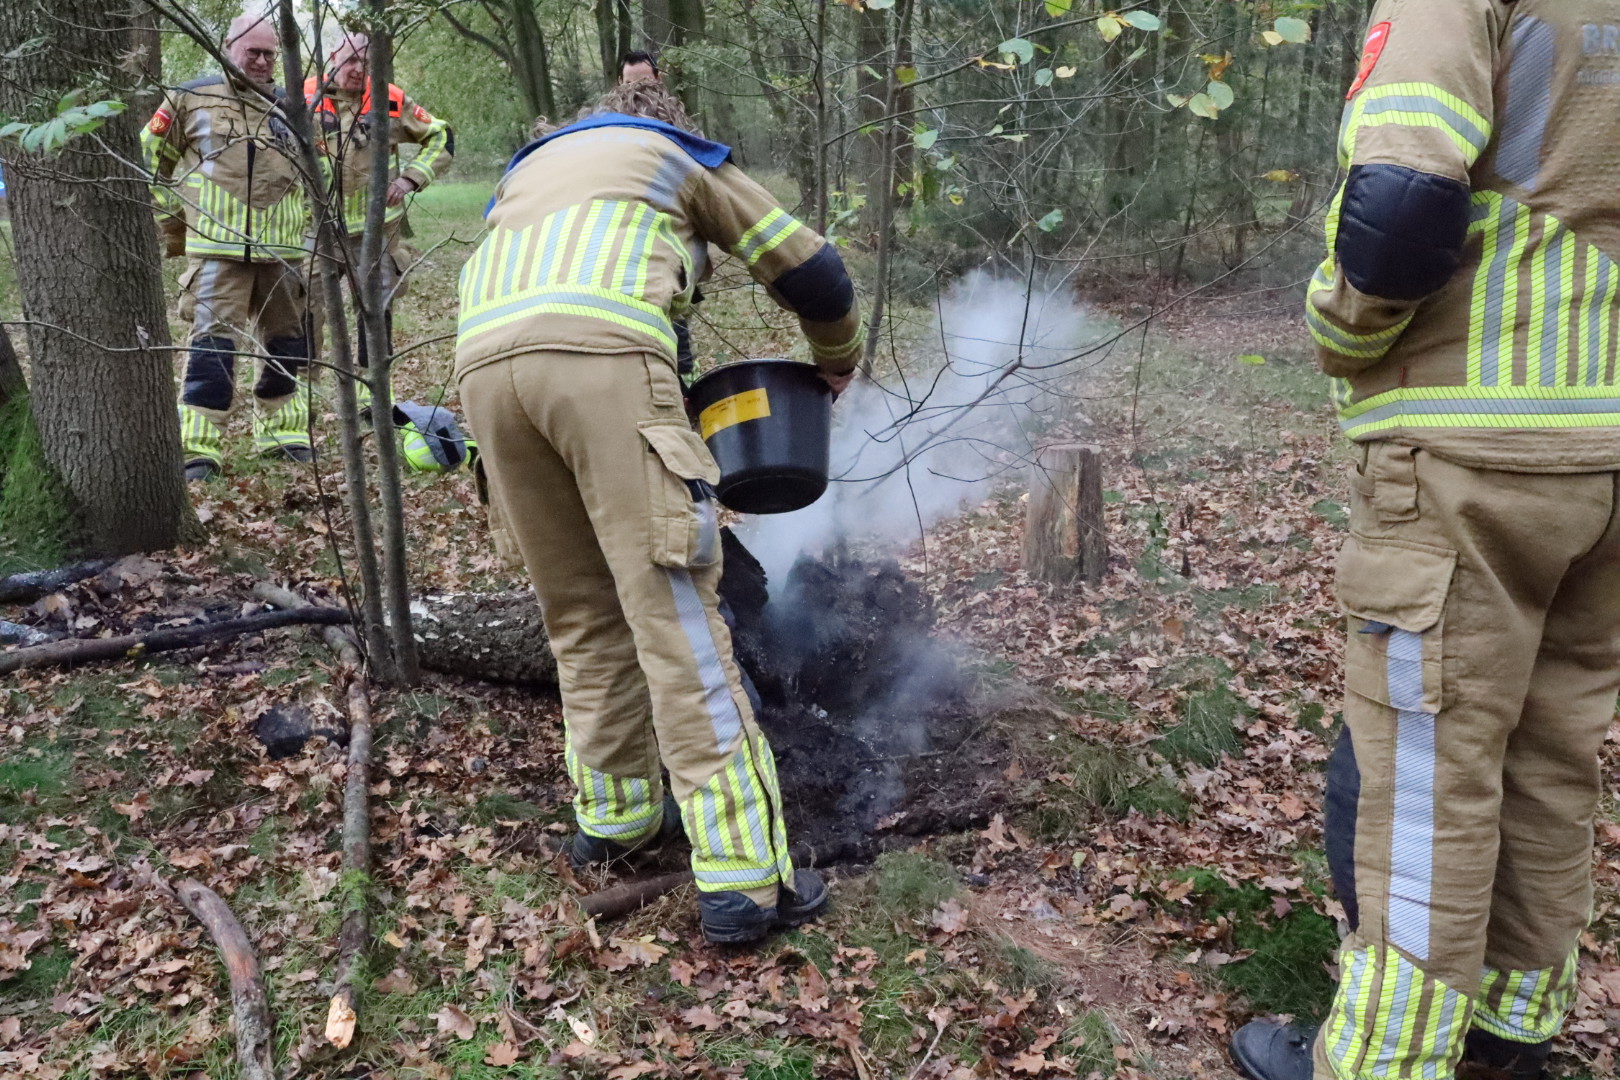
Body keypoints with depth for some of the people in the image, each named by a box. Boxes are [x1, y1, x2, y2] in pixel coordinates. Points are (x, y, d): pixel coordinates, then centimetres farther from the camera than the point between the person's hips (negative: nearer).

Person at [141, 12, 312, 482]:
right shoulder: (191, 98, 1)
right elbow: (150, 157, 8)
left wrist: (305, 219, 17)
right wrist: (169, 221, 6)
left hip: (283, 249, 5)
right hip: (218, 248, -4)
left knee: (288, 342, 10)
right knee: (213, 343, -9)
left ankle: (281, 432, 24)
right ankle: (199, 447, -6)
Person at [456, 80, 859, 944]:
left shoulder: (530, 167, 41)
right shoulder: (681, 155, 30)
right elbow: (809, 272, 29)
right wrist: (836, 360, 47)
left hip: (482, 364, 5)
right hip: (599, 354, -5)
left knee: (581, 615, 16)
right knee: (676, 617, -7)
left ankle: (615, 815, 25)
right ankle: (742, 878, -7)